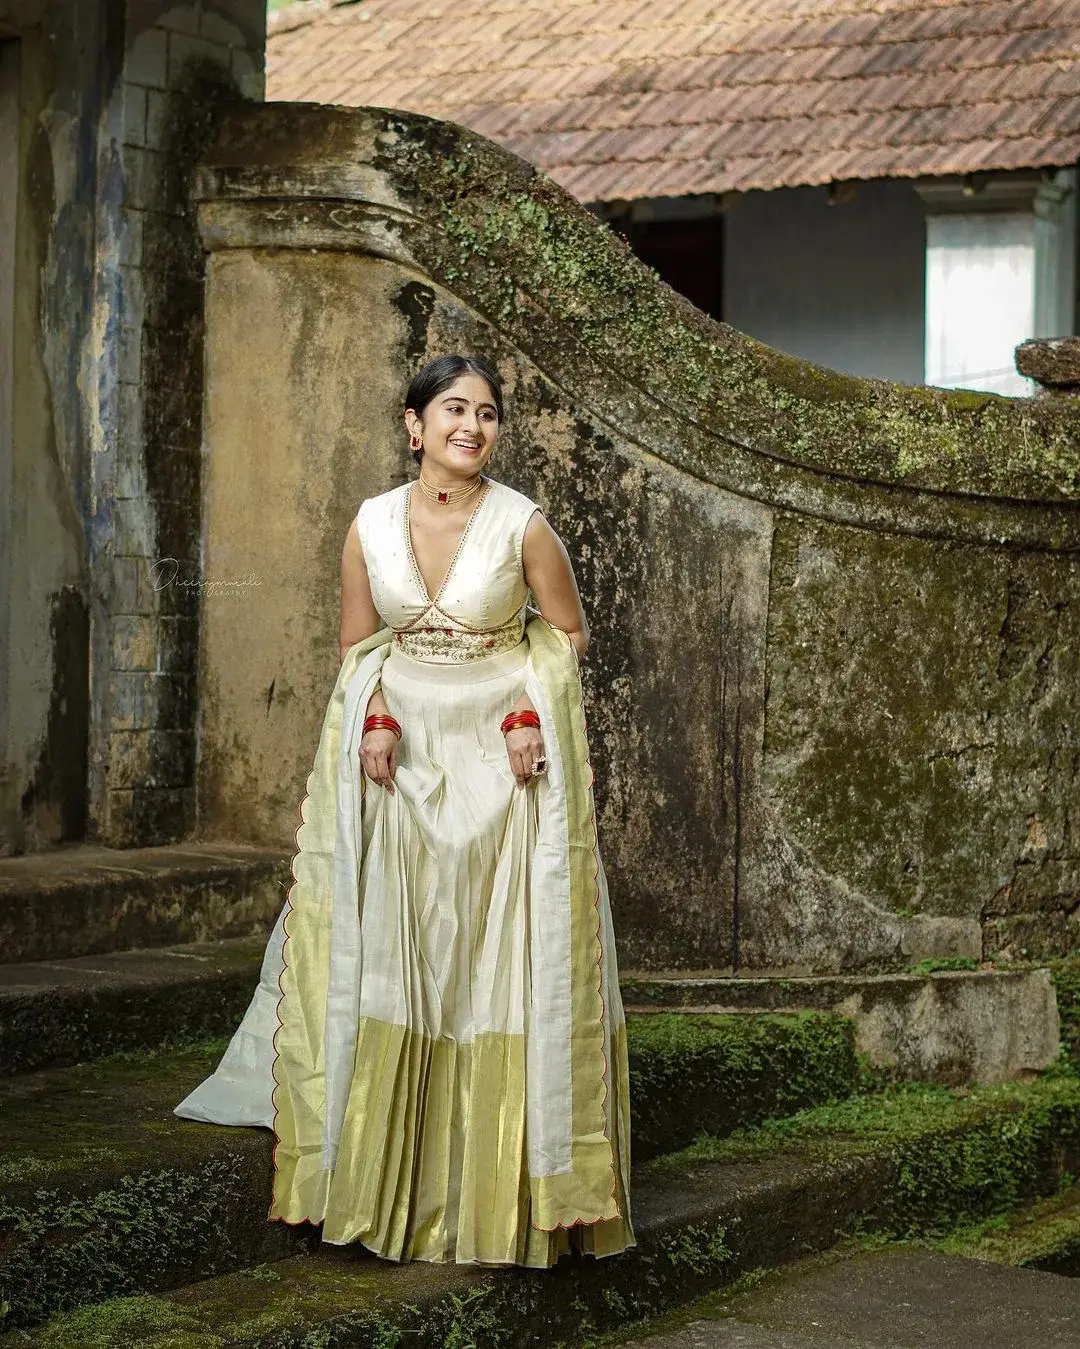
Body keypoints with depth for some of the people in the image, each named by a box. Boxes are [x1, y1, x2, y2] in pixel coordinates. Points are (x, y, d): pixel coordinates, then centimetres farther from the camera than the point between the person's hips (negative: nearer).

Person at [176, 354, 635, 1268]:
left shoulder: (523, 526, -5)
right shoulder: (372, 526, 2)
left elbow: (568, 634, 5)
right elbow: (358, 646, 11)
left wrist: (530, 713, -11)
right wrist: (375, 719, -7)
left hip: (500, 758, -2)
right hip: (401, 755, 2)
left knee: (500, 956, -3)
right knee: (387, 955, 1)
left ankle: (497, 1184, 4)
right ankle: (386, 1175, 10)